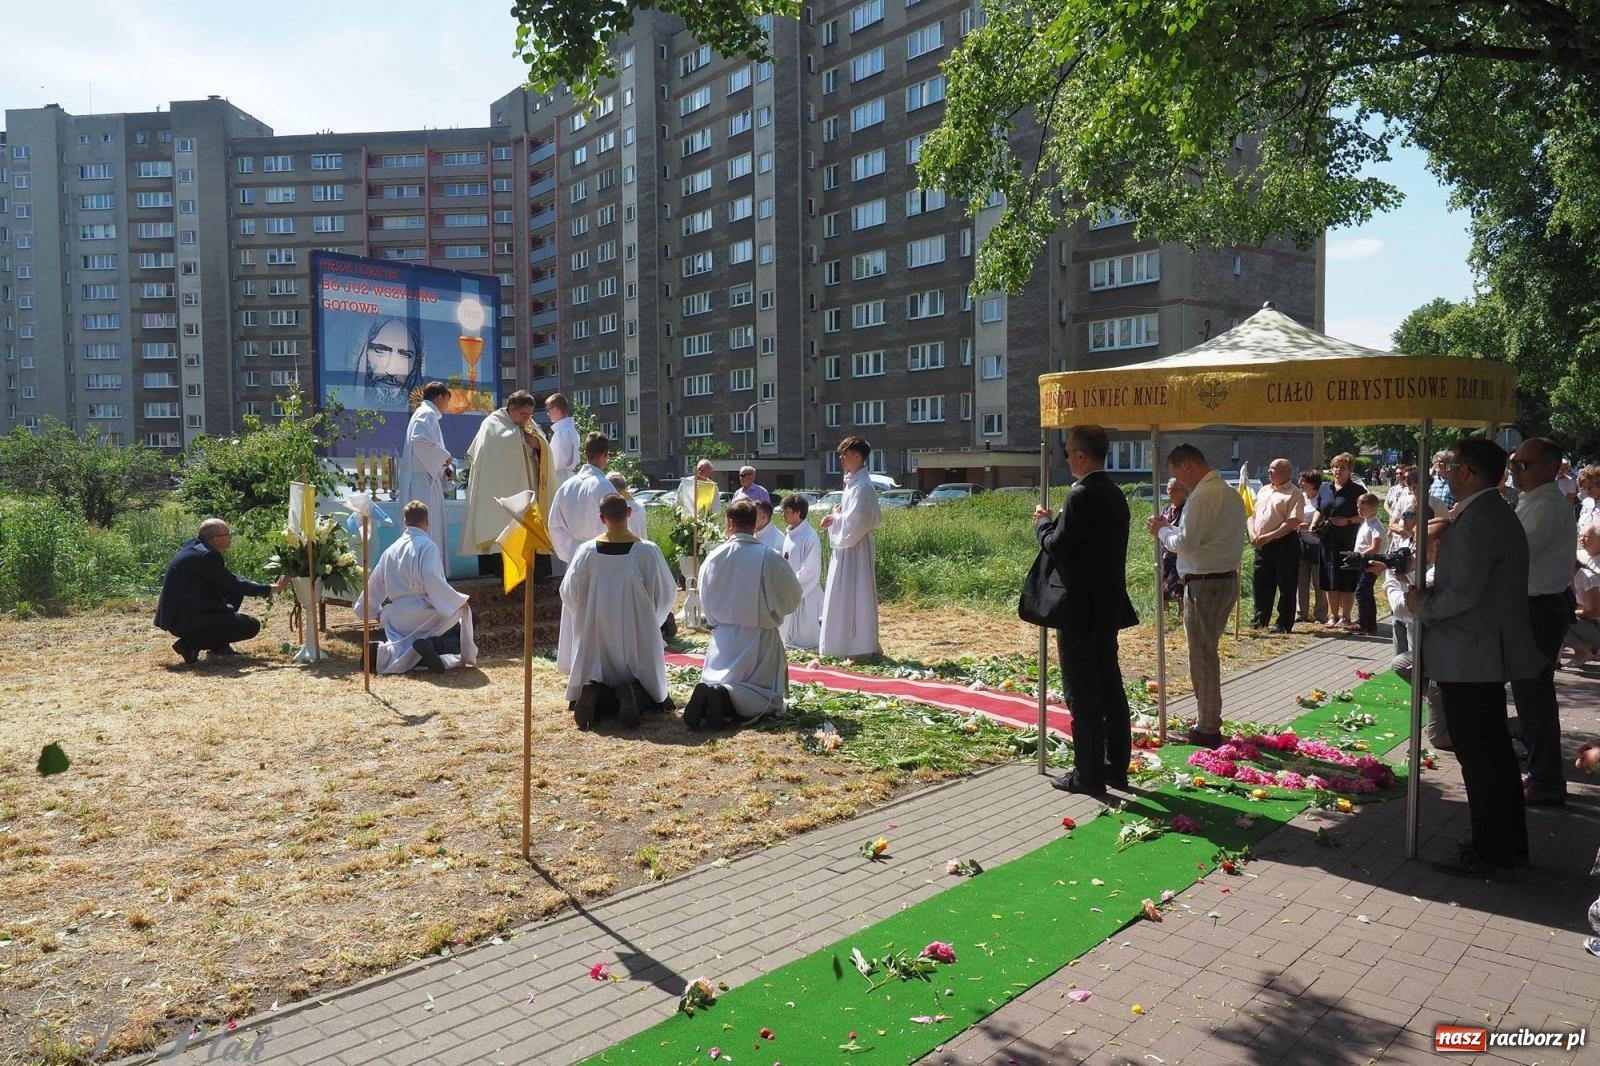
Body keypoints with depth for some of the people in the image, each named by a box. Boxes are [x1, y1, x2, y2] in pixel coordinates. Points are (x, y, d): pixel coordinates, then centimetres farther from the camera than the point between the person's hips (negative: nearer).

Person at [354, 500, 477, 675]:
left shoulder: (391, 549, 13)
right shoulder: (427, 545, -8)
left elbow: (374, 582, 22)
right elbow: (433, 580, -21)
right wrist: (458, 600, -12)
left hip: (394, 617, 7)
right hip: (422, 613, -7)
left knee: (409, 654, 16)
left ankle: (384, 650, -16)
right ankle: (432, 645, -24)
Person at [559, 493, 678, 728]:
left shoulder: (586, 551, -6)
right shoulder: (647, 551, -11)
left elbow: (570, 593, 1)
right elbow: (666, 594, -4)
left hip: (596, 635, 2)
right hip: (637, 635, -2)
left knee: (596, 678, 18)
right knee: (643, 680, 15)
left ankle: (594, 694, -18)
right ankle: (634, 694, -21)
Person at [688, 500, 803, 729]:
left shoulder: (715, 556, -6)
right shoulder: (770, 557, -13)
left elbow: (705, 600, 4)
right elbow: (792, 596, -3)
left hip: (723, 637, 2)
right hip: (760, 636, -2)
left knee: (714, 684, 16)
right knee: (765, 697, 7)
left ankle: (707, 695, -22)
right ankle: (726, 699, -24)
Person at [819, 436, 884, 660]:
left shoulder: (862, 486, -18)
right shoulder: (853, 483, 12)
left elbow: (855, 523, -24)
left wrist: (835, 518, -8)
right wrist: (837, 516, 3)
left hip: (855, 549, -10)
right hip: (846, 546, 10)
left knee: (855, 595, -4)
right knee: (845, 597, 14)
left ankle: (861, 647, 4)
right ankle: (849, 644, 22)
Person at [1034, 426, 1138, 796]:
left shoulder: (1082, 495, -18)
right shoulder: (1115, 495, 11)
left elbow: (1057, 547, -19)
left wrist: (1043, 522, -2)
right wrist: (1057, 522, 14)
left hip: (1080, 609, -9)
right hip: (1109, 606, 9)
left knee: (1082, 693, -2)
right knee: (1110, 686, 14)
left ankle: (1088, 774, 4)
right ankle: (1116, 766, 23)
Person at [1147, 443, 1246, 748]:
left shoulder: (1203, 496, -18)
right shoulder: (1227, 491, 14)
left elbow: (1186, 543, -20)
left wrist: (1162, 532, -3)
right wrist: (1170, 527, 10)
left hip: (1204, 584, -10)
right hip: (1227, 579, 10)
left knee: (1202, 657, -1)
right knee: (1207, 653, 18)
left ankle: (1207, 730, 7)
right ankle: (1209, 720, 28)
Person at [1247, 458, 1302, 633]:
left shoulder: (1293, 494, -6)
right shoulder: (1263, 490, 17)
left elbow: (1292, 523, -16)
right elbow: (1252, 514, 17)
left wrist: (1268, 537, -20)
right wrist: (1253, 534, -2)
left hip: (1284, 544, -7)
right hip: (1262, 545, 7)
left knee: (1286, 586, 1)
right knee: (1259, 582, 11)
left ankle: (1284, 624, 8)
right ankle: (1260, 620, 23)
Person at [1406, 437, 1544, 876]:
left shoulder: (1476, 521, -21)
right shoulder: (1497, 512, 11)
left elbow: (1463, 594, -26)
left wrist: (1423, 606, -10)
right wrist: (1430, 597, 11)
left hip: (1469, 656, -10)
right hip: (1490, 653, 10)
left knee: (1478, 755, 0)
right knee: (1494, 749, 19)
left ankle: (1487, 852, 10)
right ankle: (1509, 843, 30)